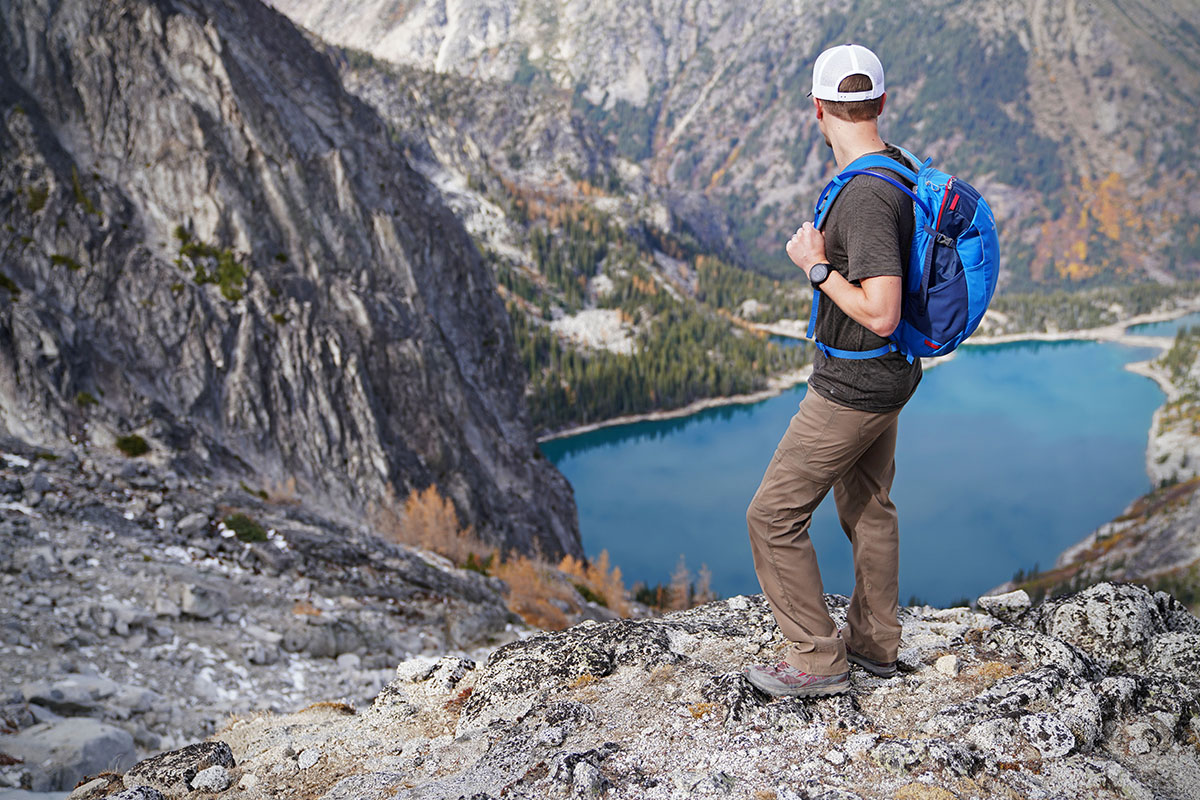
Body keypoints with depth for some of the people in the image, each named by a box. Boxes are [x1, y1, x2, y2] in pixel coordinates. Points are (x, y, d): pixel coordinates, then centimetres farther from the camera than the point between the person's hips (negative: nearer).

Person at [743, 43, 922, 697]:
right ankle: (875, 642, 37)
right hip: (886, 374, 10)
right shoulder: (899, 168, 3)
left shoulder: (866, 196, -28)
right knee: (867, 505, 21)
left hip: (854, 385, -10)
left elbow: (880, 315, -31)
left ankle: (817, 659, 10)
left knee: (774, 515, 0)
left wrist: (816, 266, -21)